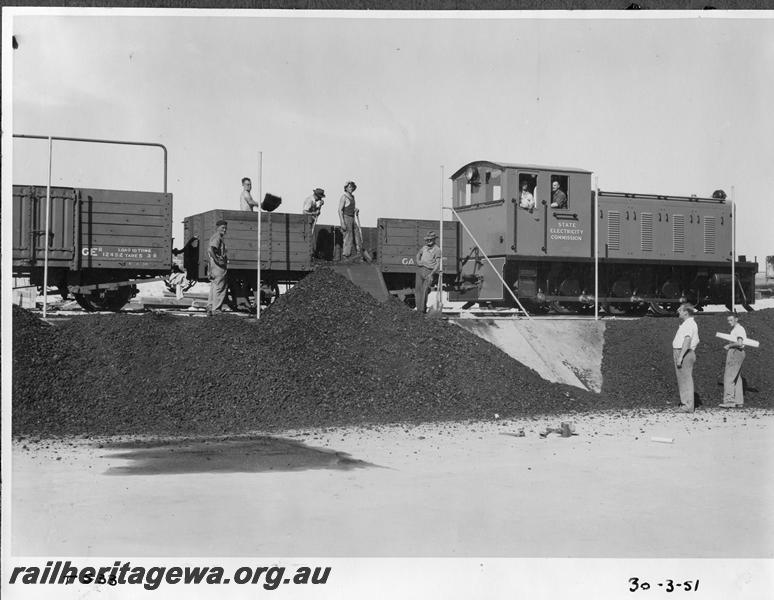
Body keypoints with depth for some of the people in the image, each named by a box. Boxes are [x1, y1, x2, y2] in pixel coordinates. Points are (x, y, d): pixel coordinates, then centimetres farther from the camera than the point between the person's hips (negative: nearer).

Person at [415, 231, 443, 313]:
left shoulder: (437, 250, -3)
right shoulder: (424, 247, 15)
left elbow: (438, 264, -9)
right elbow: (418, 254, 35)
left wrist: (431, 274, -19)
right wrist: (418, 261, 13)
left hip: (429, 271, -6)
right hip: (420, 269, 6)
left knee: (424, 290, -14)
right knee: (417, 289, 3)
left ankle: (423, 310, -8)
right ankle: (418, 309, 10)